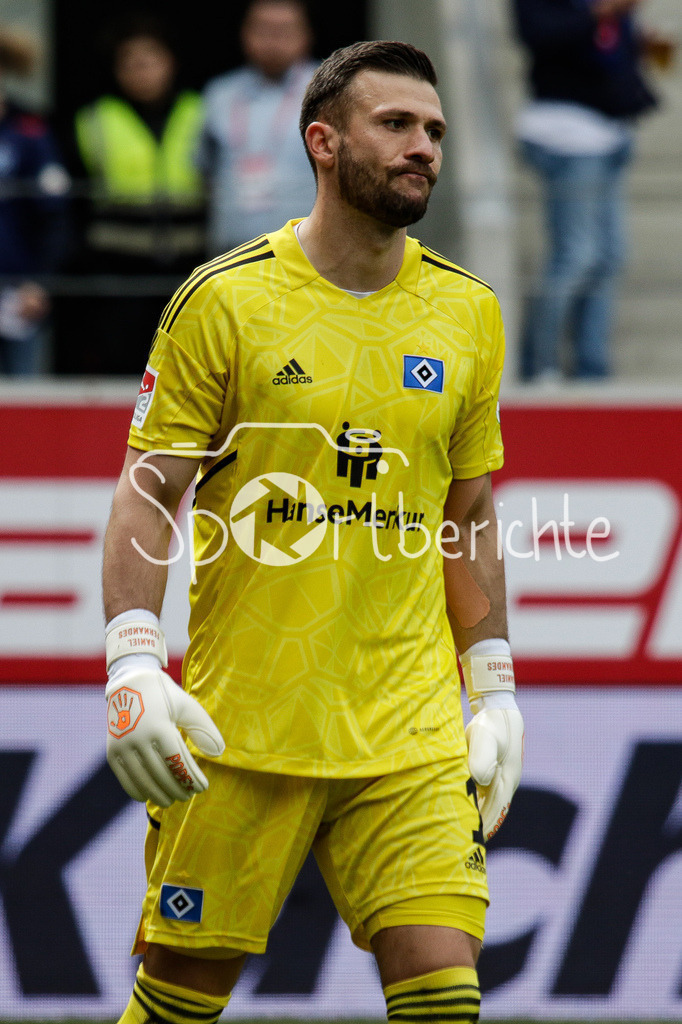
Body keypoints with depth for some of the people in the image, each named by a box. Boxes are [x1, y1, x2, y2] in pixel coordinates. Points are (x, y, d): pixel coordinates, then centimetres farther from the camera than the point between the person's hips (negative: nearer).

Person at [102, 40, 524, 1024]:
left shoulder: (468, 314, 9)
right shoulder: (224, 300, -3)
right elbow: (148, 493, -2)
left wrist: (494, 693, 12)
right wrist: (133, 664, -14)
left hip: (412, 732, 3)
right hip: (240, 721, -3)